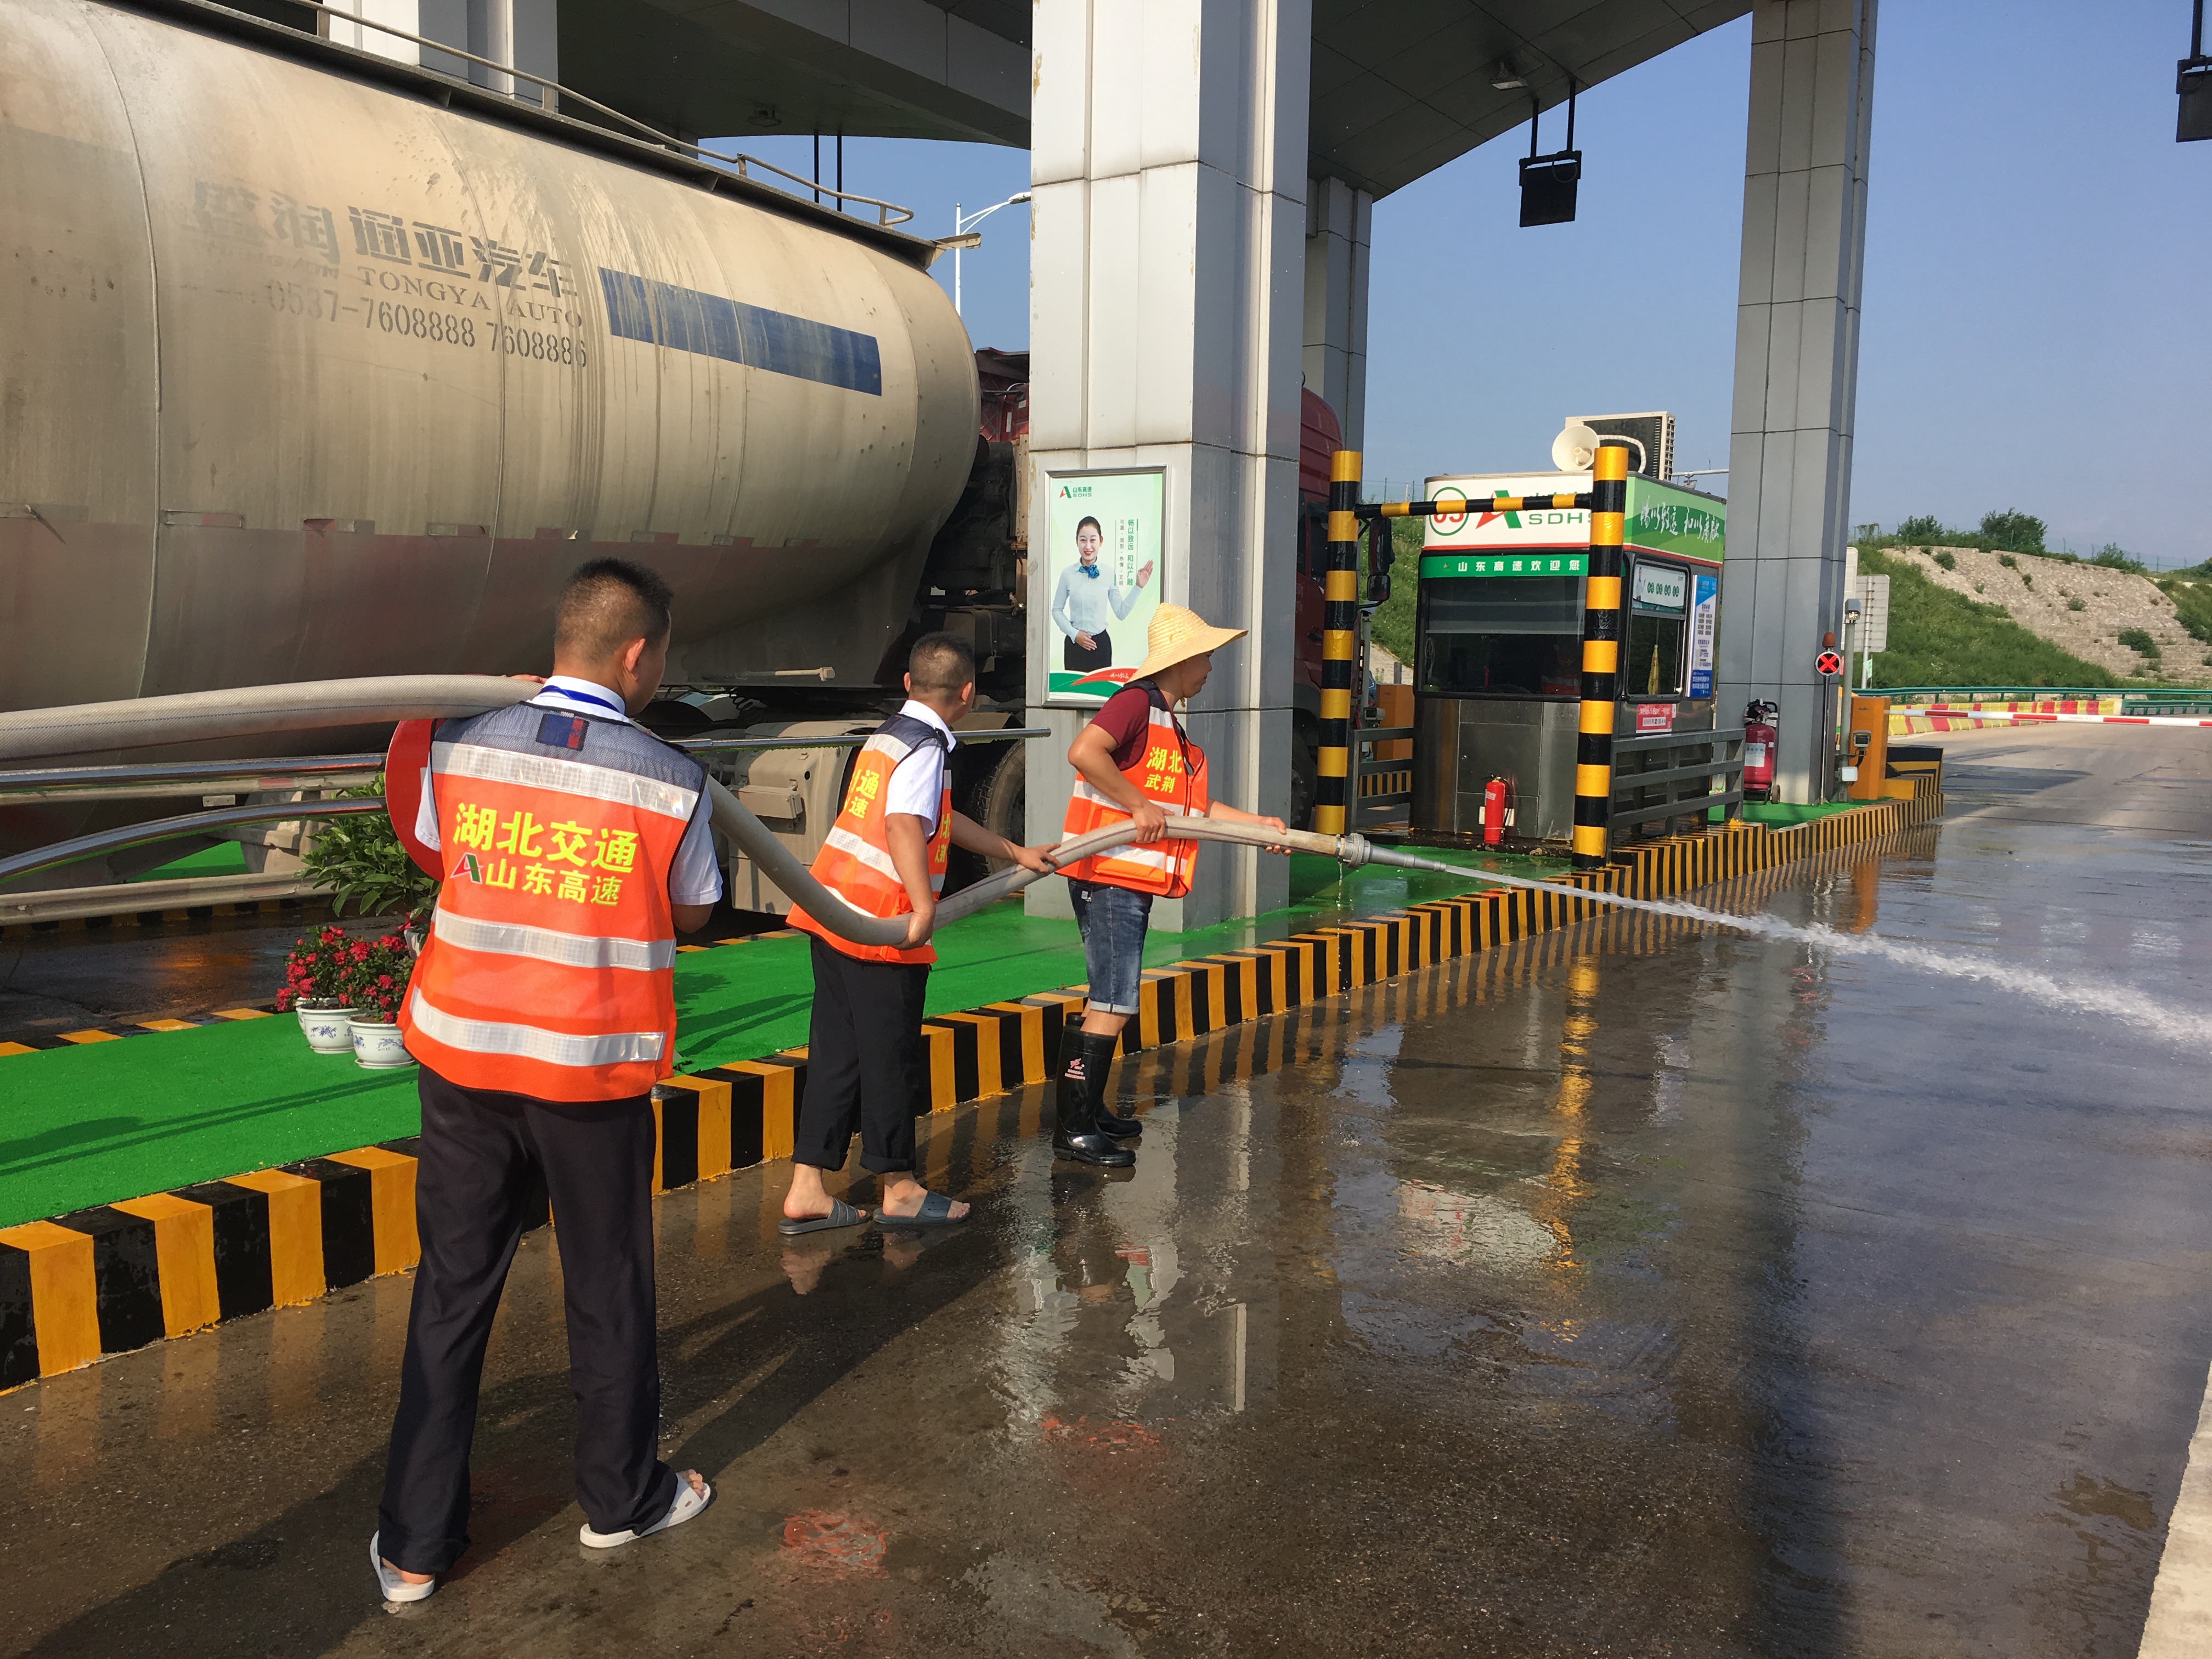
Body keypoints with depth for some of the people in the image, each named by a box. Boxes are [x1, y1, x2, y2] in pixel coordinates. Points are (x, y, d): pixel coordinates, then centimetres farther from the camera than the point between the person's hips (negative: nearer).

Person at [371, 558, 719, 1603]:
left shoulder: (460, 749, -4)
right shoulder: (670, 783, -11)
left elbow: (442, 863, 11)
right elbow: (688, 919, 2)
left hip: (461, 1055, 3)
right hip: (594, 1068, -2)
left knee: (453, 1291, 14)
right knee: (607, 1291, 15)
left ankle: (414, 1544, 22)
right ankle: (620, 1498, 34)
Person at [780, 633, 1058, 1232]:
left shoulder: (891, 733, 18)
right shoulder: (926, 746, -11)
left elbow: (940, 817, 28)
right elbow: (904, 826, -28)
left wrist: (1016, 853, 36)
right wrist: (924, 907, -37)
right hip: (882, 923, -9)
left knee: (837, 1052, 11)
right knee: (889, 1055, 4)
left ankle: (806, 1189, 14)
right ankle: (898, 1187, 17)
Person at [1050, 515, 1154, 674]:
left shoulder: (1109, 574, -4)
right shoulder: (1068, 574, -3)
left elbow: (1121, 613, 0)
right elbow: (1057, 610, 5)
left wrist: (1138, 587, -6)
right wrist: (1074, 634, -5)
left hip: (1100, 644, 0)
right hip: (1075, 643, 1)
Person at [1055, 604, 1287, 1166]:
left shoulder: (1169, 724, 20)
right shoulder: (1137, 702, -12)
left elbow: (1193, 804, 23)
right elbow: (1083, 751, -28)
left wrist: (1256, 822, 18)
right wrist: (1140, 806, -23)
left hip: (1131, 883, 10)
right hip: (1108, 878, -10)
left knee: (1109, 1000, 16)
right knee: (1113, 1006, -10)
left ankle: (1089, 1107, 27)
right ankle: (1074, 1129, -5)